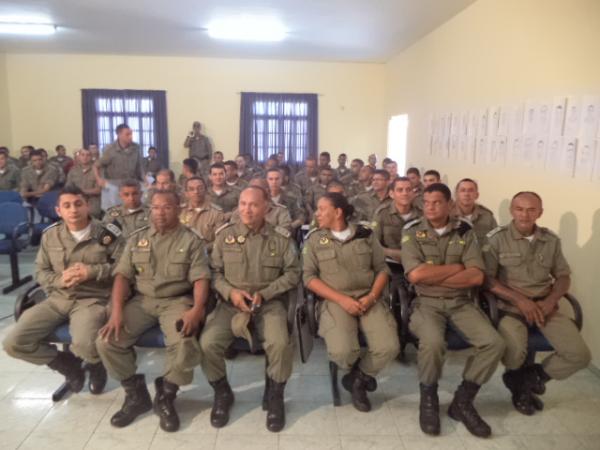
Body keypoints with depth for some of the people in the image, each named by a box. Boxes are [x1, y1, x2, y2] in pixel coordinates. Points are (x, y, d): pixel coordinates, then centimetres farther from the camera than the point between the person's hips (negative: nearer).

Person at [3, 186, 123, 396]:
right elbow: (40, 272, 12)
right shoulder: (50, 235, 7)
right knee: (13, 343, -10)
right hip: (57, 299, 5)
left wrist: (92, 271, -15)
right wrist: (60, 280, -10)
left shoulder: (107, 234, -4)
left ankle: (96, 362, 10)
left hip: (92, 299, -4)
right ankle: (68, 364, 13)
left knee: (85, 345, -32)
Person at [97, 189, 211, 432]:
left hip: (177, 300, -3)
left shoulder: (191, 240, 1)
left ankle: (166, 396, -1)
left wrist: (197, 309, -24)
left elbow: (201, 278, -7)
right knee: (106, 340, -17)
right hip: (141, 300, 4)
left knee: (185, 344, -31)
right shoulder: (137, 238, 11)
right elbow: (123, 275, 5)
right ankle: (135, 394, 6)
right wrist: (117, 310, -10)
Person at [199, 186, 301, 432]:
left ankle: (274, 396, 4)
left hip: (269, 302, -1)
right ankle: (222, 393, 9)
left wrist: (264, 294, -9)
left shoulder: (281, 238, 2)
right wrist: (230, 292, -13)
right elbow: (214, 271, 5)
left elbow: (293, 273, 2)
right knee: (208, 343, -23)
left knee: (280, 344, -28)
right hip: (231, 302, 1)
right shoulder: (224, 234, 4)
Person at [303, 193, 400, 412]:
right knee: (341, 351, -27)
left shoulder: (366, 235, 9)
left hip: (369, 299, 2)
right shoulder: (314, 239, 5)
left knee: (389, 347, -21)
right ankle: (362, 375, 13)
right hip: (335, 301, -1)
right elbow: (309, 277, -2)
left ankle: (357, 378, 12)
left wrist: (372, 297, -8)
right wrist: (341, 299, -12)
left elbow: (382, 268, 9)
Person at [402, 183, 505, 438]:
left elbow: (476, 276, -6)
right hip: (426, 302, -3)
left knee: (494, 343, -18)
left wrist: (432, 277, -12)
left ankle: (462, 401, 5)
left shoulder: (465, 232, 5)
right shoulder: (412, 232, -1)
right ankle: (428, 398, 0)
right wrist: (456, 267, -7)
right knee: (433, 342, -32)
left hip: (461, 302, 3)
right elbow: (415, 274, -16)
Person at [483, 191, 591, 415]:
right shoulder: (497, 238, -6)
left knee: (579, 355, -14)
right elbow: (487, 279, -9)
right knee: (515, 354, -29)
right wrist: (520, 299, -18)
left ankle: (531, 378, 12)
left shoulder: (551, 240, 8)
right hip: (510, 306, -4)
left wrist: (550, 301, -7)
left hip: (544, 305, 5)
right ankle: (526, 382, 10)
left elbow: (563, 276, 12)